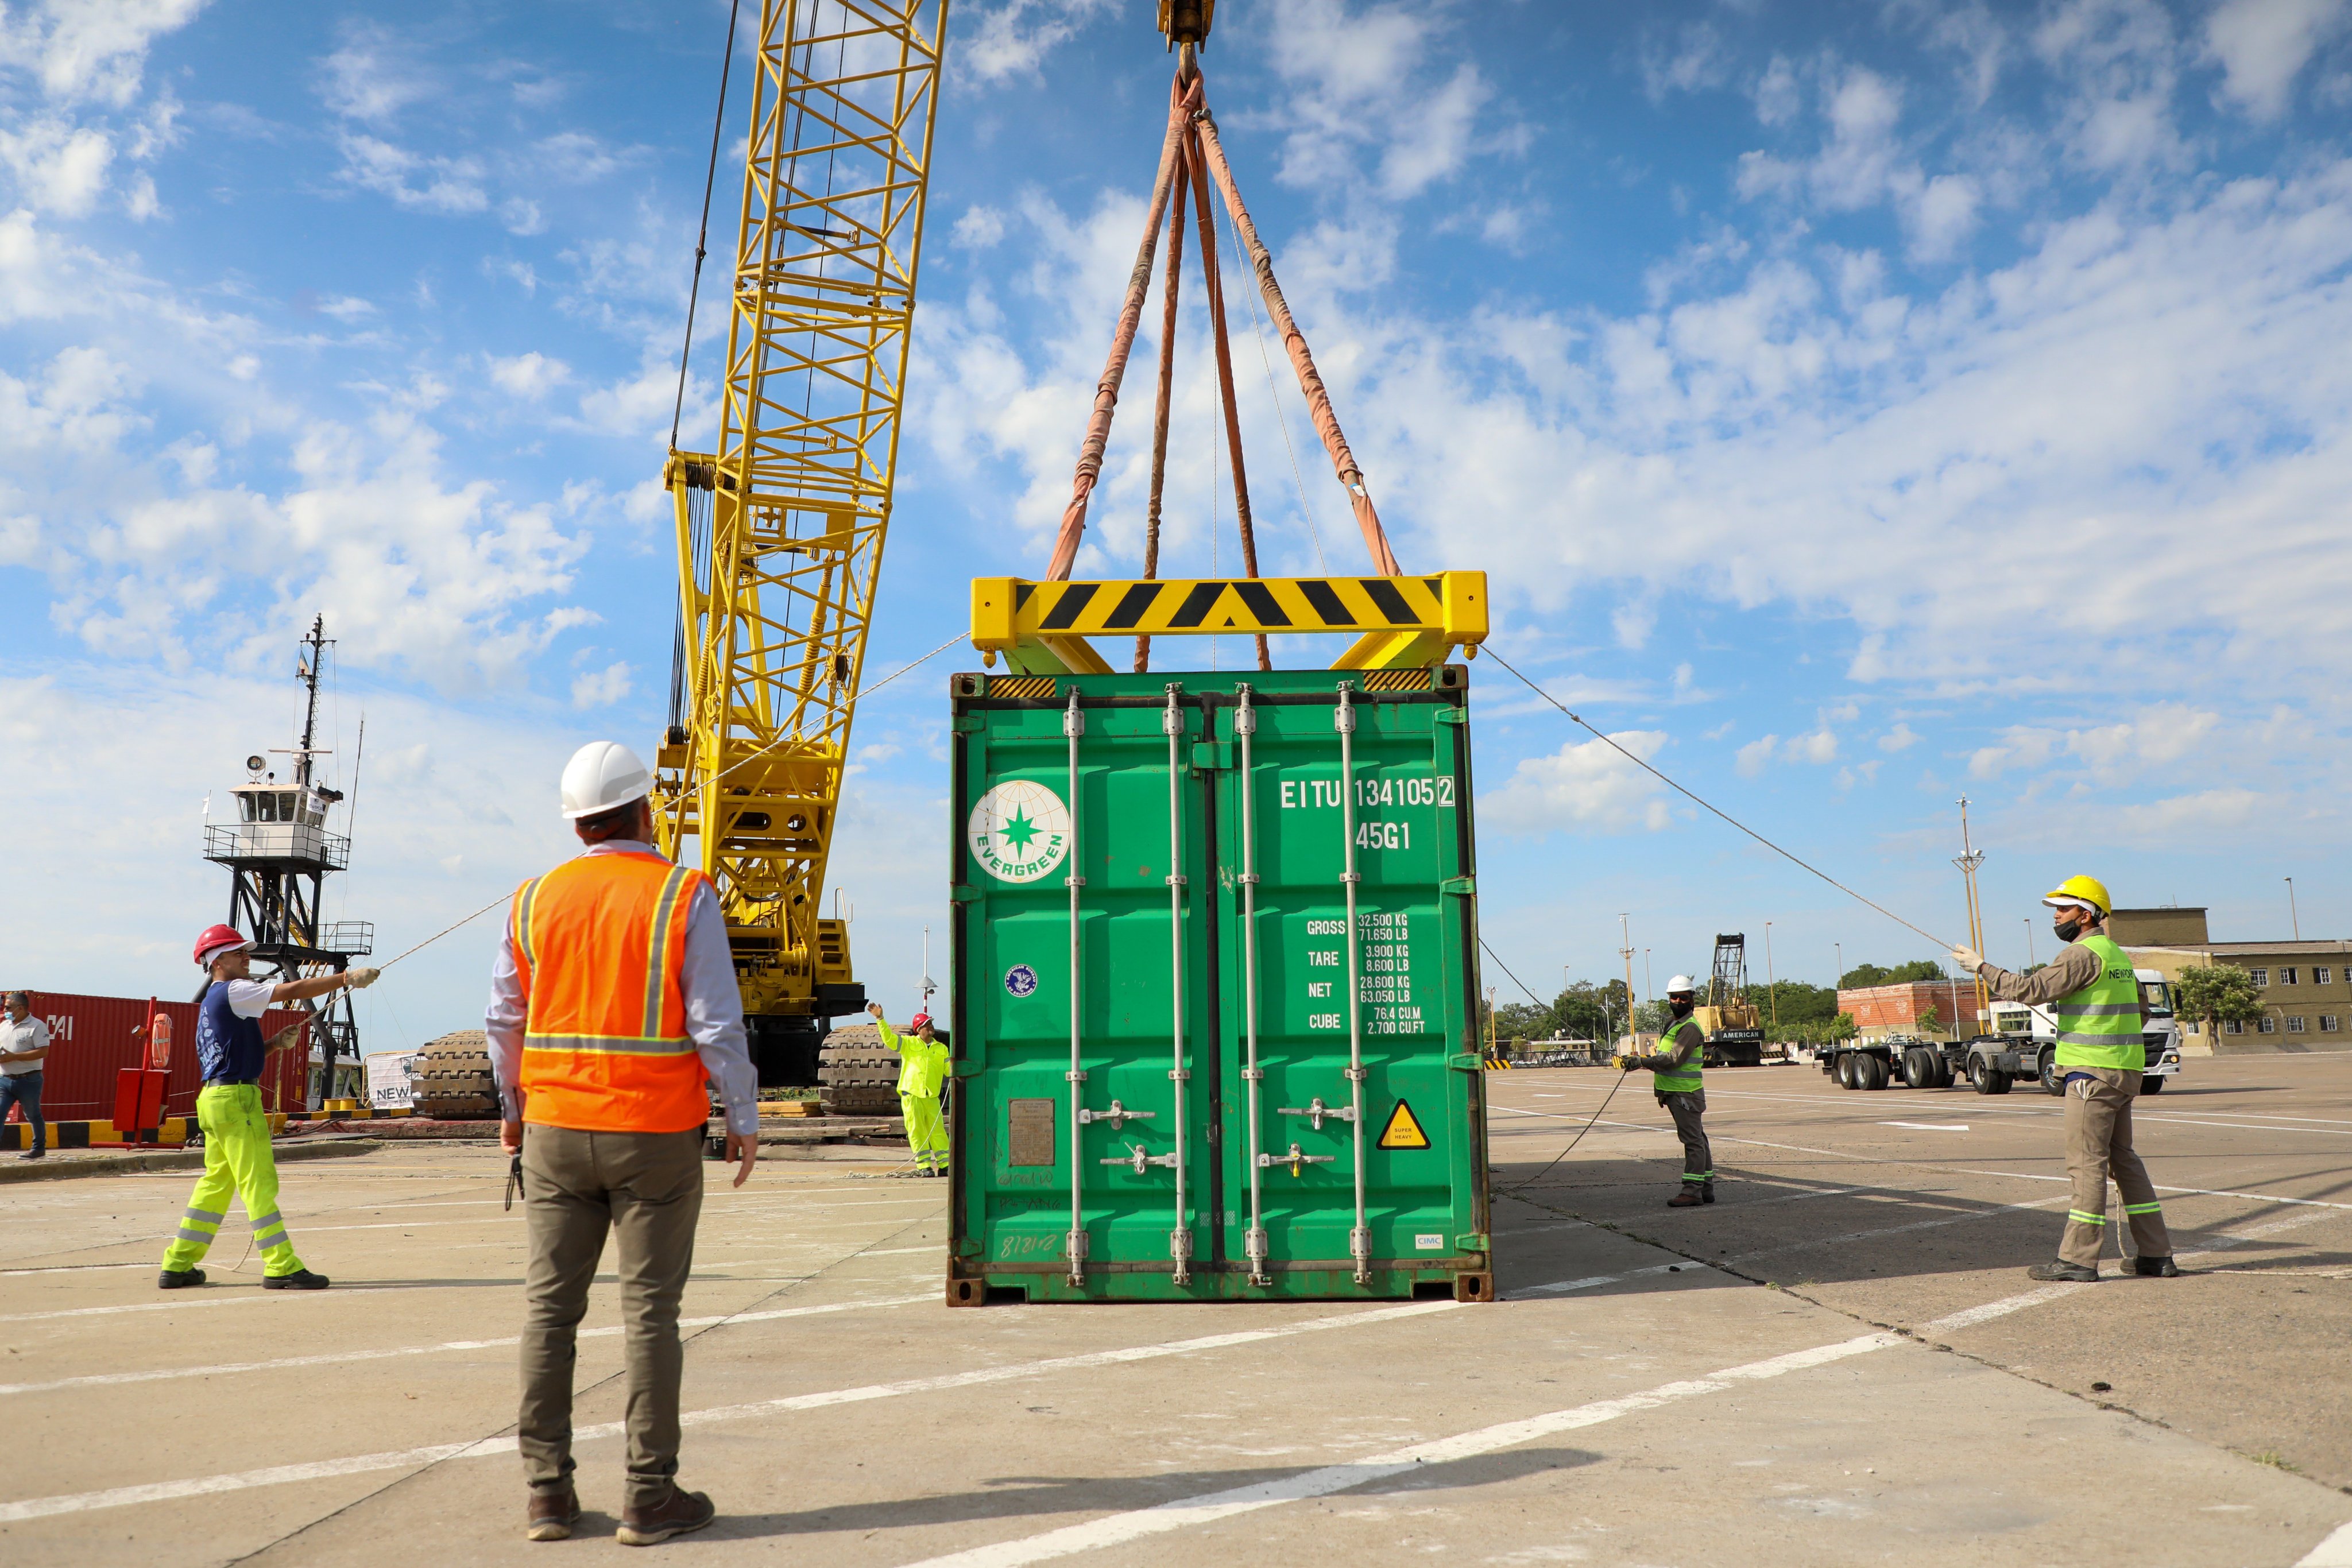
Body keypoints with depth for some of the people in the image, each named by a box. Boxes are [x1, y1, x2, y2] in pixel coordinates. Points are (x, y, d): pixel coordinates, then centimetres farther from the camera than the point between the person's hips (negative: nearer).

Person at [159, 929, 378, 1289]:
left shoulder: (211, 1003, 21)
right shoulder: (233, 992, -8)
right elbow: (293, 990, -17)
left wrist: (275, 1043, 9)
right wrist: (347, 978, -17)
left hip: (214, 1097, 10)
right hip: (236, 1097, -10)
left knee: (216, 1183, 15)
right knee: (259, 1182, -9)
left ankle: (177, 1266, 19)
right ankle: (281, 1267, -8)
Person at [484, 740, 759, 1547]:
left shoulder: (535, 898, 4)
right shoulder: (684, 897, -8)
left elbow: (505, 1020, 10)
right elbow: (717, 1022, -11)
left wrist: (514, 1109, 25)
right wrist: (744, 1119, -1)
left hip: (556, 1128, 4)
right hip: (656, 1134, -3)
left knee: (550, 1306, 10)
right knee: (650, 1311, 3)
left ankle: (547, 1493, 14)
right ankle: (649, 1497, 8)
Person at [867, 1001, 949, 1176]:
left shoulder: (941, 1048, 14)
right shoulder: (909, 1044, 5)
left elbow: (949, 1068, 9)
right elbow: (889, 1038, -7)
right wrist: (880, 1019, -18)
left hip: (932, 1096, 2)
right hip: (911, 1095, -2)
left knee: (938, 1132, 0)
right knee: (917, 1132, -2)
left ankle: (945, 1165, 4)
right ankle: (924, 1166, 3)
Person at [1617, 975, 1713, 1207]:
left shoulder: (1690, 1028, -14)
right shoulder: (1673, 1023, 18)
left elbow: (1674, 1059, -24)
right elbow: (1664, 1058, 24)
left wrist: (1642, 1062, -27)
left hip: (1686, 1093, -10)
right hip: (1675, 1092, 10)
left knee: (1693, 1141, -8)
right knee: (1697, 1139, 13)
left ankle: (1692, 1191, -9)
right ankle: (1706, 1188, 19)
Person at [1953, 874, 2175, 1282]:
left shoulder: (2083, 954, -13)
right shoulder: (2117, 955, 17)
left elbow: (2032, 989, -20)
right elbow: (2139, 1008, 27)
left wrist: (1983, 967, -12)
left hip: (2093, 1072, -10)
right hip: (2125, 1072, 10)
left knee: (2087, 1162, -7)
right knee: (2123, 1159, 14)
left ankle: (2078, 1259, -4)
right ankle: (2156, 1255, 16)